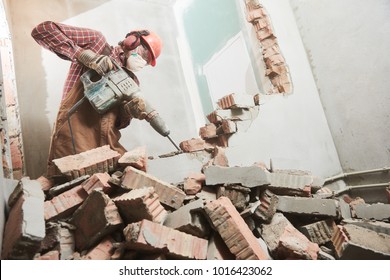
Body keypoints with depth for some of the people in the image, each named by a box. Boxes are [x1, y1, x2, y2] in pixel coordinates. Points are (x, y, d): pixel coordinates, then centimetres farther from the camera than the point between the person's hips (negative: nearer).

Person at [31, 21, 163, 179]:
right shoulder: (96, 42, 3)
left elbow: (118, 124, 15)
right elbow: (43, 30, -6)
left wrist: (128, 113, -8)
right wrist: (84, 54, -18)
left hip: (108, 147, 6)